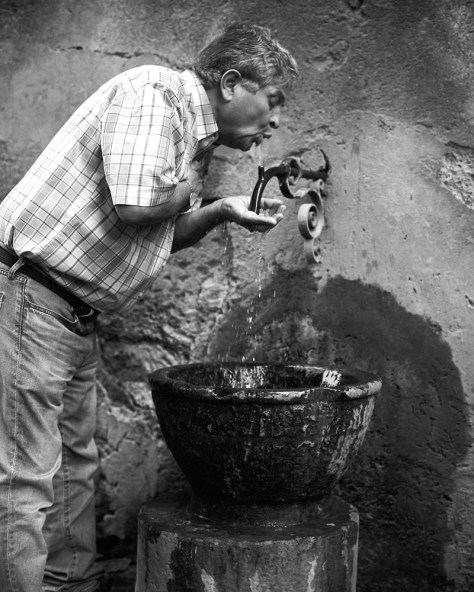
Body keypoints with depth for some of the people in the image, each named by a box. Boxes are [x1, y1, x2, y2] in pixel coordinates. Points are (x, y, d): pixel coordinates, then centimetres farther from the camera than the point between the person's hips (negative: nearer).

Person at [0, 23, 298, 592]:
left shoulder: (188, 133, 15)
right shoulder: (151, 92, -14)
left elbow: (159, 237, 21)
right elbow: (135, 205, -27)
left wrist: (219, 211, 7)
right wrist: (187, 187, -7)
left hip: (75, 318, 10)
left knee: (75, 465, 17)